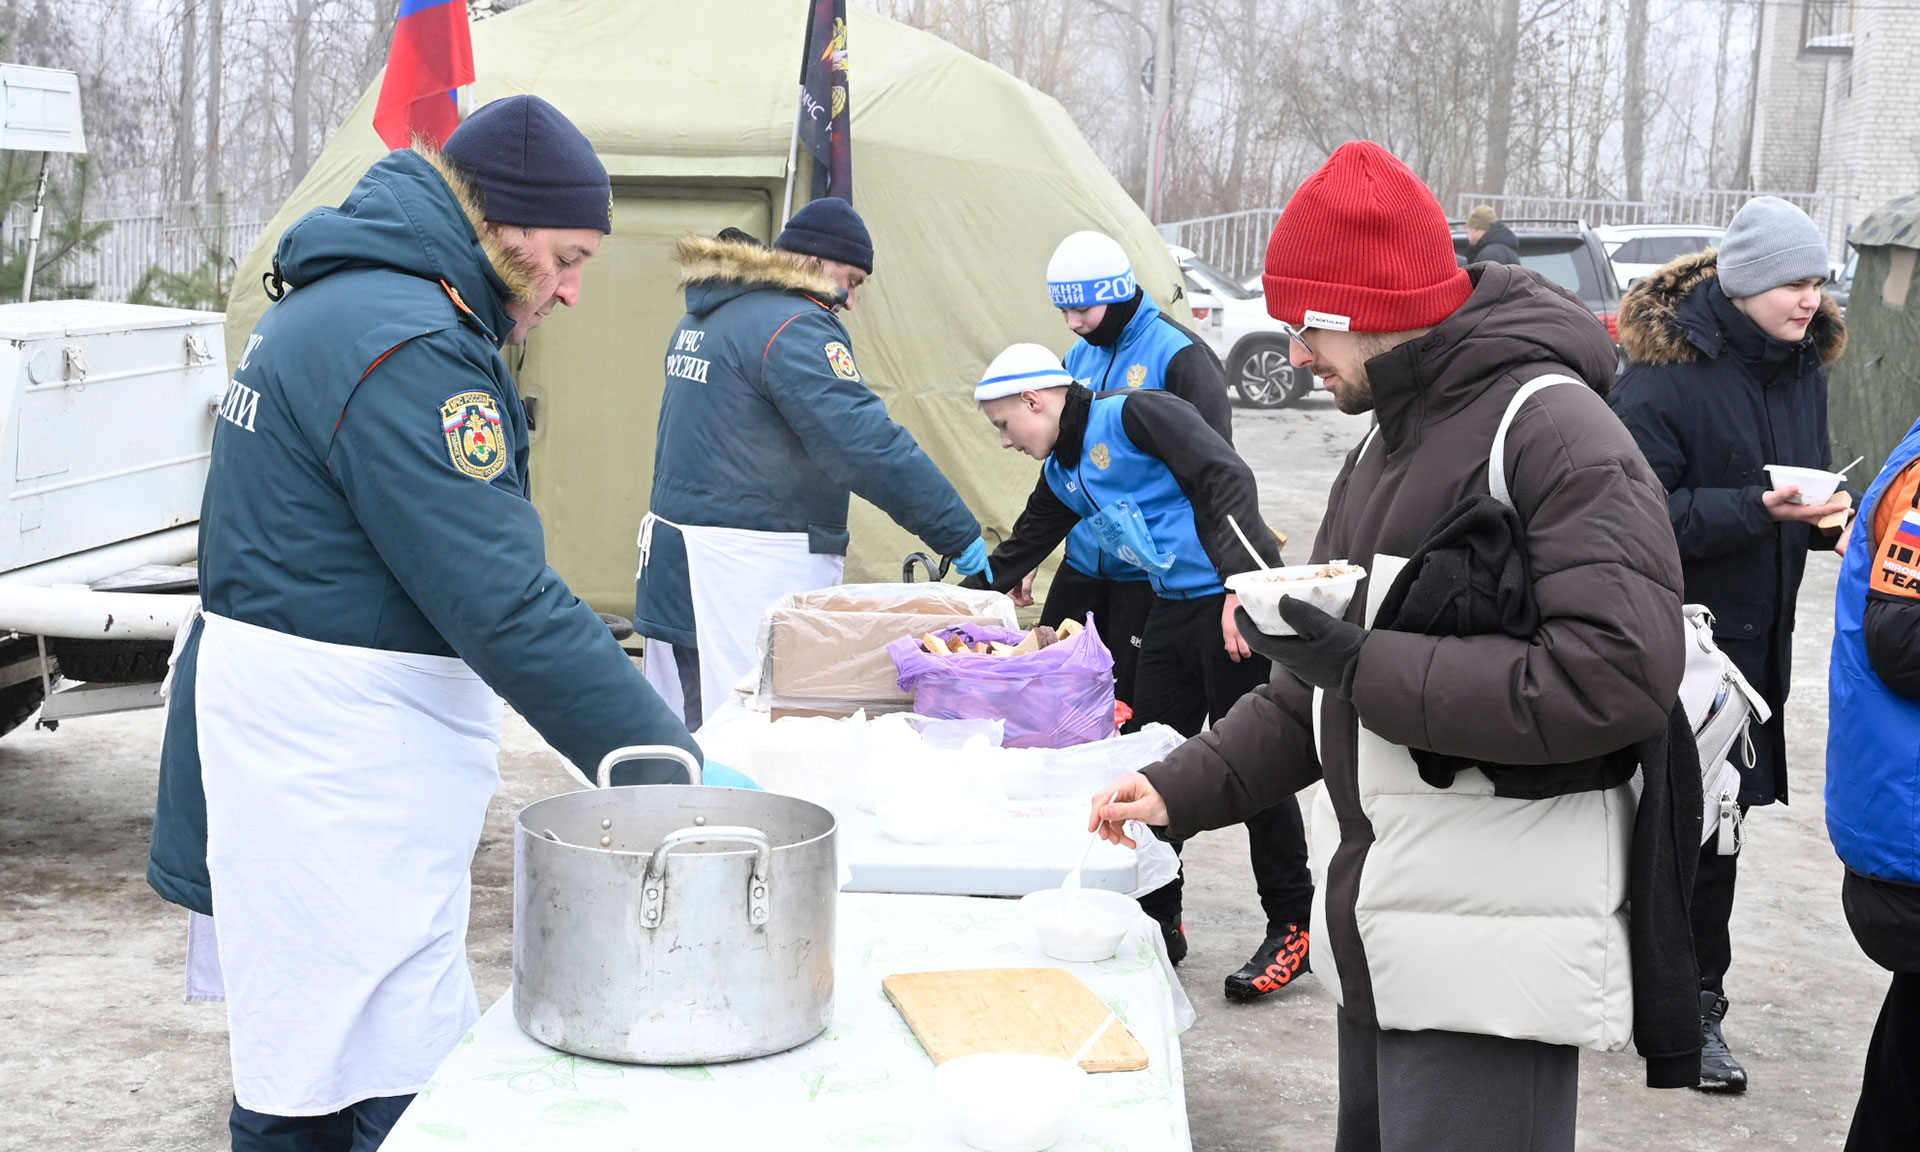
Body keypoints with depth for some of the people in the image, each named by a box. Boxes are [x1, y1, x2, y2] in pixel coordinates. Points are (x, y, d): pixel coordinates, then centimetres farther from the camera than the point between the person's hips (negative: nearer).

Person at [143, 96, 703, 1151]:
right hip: (337, 759, -11)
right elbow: (506, 604, -25)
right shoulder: (407, 347, -20)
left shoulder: (335, 304, 15)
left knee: (300, 1067, 18)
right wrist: (670, 763, -20)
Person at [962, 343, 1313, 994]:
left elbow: (1227, 479, -20)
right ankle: (1158, 921, 20)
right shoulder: (1062, 475, 15)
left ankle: (1292, 928, 6)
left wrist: (1241, 583, -28)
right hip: (1170, 615, 9)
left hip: (1237, 605, -9)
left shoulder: (1135, 414, -11)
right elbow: (1018, 554, 27)